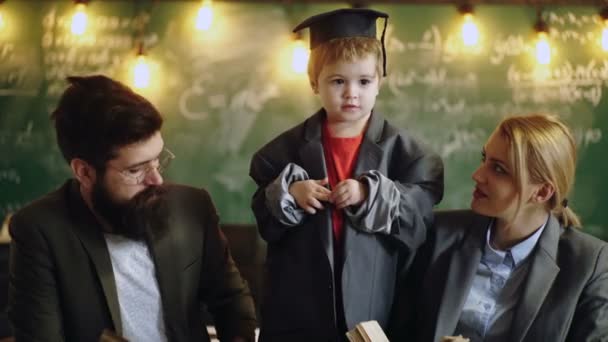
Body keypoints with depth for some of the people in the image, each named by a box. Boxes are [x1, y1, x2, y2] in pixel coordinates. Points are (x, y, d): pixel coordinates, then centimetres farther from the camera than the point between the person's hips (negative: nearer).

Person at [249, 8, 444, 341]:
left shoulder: (399, 148, 0)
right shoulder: (288, 147, 3)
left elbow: (423, 207, -8)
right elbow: (263, 218, 6)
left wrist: (371, 195, -20)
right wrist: (287, 194, -14)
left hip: (373, 306, -1)